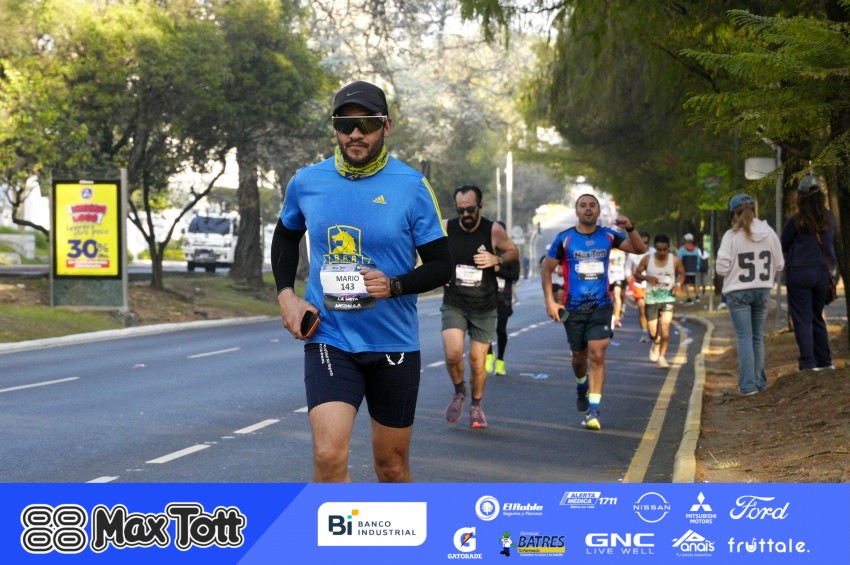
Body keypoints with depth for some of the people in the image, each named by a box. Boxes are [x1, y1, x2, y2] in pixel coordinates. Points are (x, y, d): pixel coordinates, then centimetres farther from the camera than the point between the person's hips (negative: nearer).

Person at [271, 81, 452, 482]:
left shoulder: (411, 186, -6)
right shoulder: (306, 182, 1)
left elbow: (442, 265, -2)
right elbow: (285, 237, 20)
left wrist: (394, 285, -19)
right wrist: (286, 295, 5)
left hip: (394, 343, 0)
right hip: (329, 340, 0)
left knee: (392, 466, 12)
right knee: (329, 456, -18)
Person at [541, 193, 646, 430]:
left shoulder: (608, 236, 3)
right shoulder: (565, 239, -1)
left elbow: (640, 249, 2)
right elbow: (547, 270, 4)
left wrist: (630, 229, -17)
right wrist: (550, 301, -6)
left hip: (601, 306, 0)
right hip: (573, 307, 0)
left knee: (597, 355, -13)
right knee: (579, 356, 12)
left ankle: (593, 410, -13)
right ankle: (582, 385, 46)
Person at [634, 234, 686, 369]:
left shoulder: (675, 260, -4)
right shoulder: (647, 260, -6)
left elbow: (682, 273, 13)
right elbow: (637, 274, 3)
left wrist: (679, 283, -7)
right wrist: (647, 278, -17)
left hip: (668, 297, 0)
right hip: (652, 298, 0)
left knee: (665, 326, -18)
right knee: (653, 333, 3)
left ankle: (662, 356, -2)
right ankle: (656, 344, 41)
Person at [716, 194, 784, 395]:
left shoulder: (731, 236, -13)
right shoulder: (769, 233, -1)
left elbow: (722, 267, -14)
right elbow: (779, 264, 4)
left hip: (738, 291, -4)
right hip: (762, 289, 4)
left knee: (744, 337, -1)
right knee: (758, 337, 14)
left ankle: (748, 384, -5)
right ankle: (759, 381, 19)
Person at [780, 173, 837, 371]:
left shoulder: (795, 221, -11)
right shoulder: (830, 219, 1)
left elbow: (783, 246, -1)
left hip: (799, 273, -5)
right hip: (823, 272, 5)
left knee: (802, 320, -1)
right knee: (817, 318, 17)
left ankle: (808, 362, -7)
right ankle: (825, 361, 18)